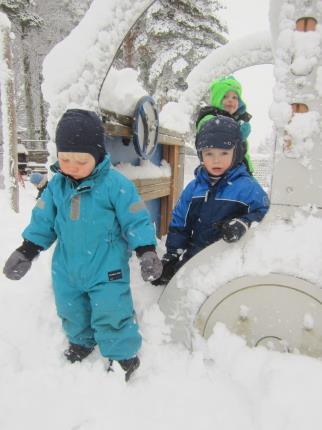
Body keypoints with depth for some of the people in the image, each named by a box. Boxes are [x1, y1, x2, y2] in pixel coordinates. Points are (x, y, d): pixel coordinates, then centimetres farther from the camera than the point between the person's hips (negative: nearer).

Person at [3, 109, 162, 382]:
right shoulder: (56, 184, -3)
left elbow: (136, 221, -13)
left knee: (111, 316, 3)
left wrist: (147, 252, -20)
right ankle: (81, 342, 52)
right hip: (67, 269, 6)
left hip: (107, 270, -5)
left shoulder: (116, 184, -18)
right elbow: (43, 221, 6)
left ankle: (123, 356, 28)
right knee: (72, 313, 24)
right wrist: (26, 251, 4)